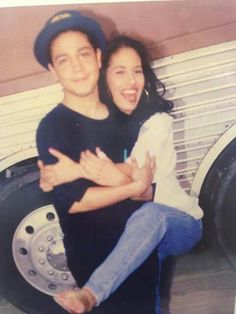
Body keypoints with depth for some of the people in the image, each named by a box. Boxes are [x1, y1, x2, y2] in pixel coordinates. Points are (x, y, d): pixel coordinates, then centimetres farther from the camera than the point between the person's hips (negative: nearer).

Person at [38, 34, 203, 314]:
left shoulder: (157, 121, -15)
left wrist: (77, 170, -41)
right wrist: (52, 177, -26)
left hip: (178, 222, -6)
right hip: (128, 225, 6)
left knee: (150, 213, -37)